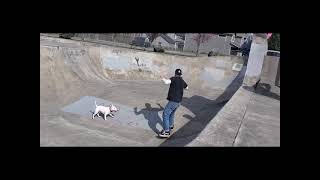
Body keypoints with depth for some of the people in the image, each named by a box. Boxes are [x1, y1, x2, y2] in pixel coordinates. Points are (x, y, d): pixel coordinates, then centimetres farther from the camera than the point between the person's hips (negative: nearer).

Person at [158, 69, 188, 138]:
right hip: (178, 101, 8)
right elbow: (186, 88, 32)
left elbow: (166, 82, -30)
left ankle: (166, 132, -15)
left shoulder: (174, 79, -10)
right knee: (171, 113, 28)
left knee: (165, 114, -10)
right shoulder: (182, 81, 11)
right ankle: (171, 125, 47)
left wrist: (163, 79, -9)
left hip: (173, 101, -8)